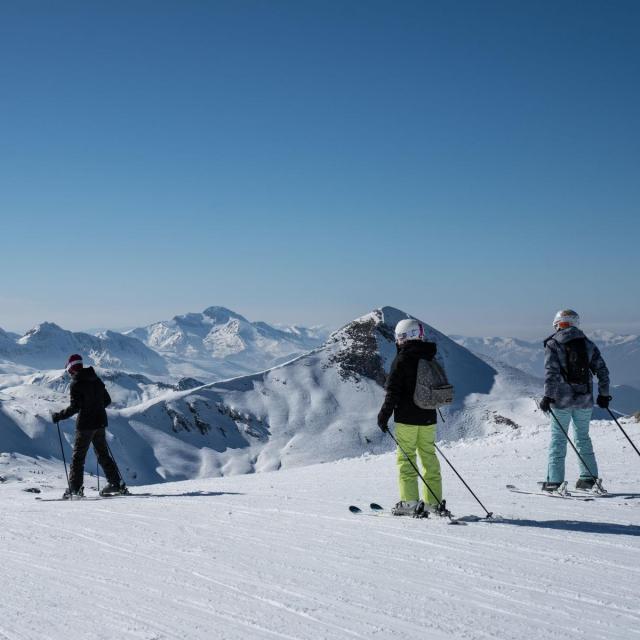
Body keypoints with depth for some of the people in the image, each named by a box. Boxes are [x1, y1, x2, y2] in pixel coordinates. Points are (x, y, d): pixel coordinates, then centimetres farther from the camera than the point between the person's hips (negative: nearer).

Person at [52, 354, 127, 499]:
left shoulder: (76, 383, -11)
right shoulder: (96, 380, 10)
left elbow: (75, 407, -18)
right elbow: (107, 400, 15)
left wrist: (59, 416, -8)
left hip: (85, 424, -7)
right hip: (100, 422, 7)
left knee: (78, 456, 0)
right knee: (103, 454, 15)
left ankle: (75, 488, -4)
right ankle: (116, 483, 13)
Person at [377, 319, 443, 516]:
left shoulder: (402, 359, -11)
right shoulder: (431, 359, 10)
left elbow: (393, 392, -15)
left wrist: (384, 415, -8)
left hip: (407, 418, -6)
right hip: (428, 418, 6)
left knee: (405, 457, 0)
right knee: (429, 458, 11)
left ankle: (410, 502, -4)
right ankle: (434, 502, 14)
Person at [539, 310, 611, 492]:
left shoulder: (553, 344, -4)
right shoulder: (588, 344, 8)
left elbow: (551, 372, -15)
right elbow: (602, 370, 7)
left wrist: (548, 396, -13)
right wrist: (604, 395, 15)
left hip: (562, 400, -4)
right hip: (585, 400, 4)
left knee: (558, 438, 3)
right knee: (582, 437, 17)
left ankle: (555, 480, 0)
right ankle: (589, 477, 15)